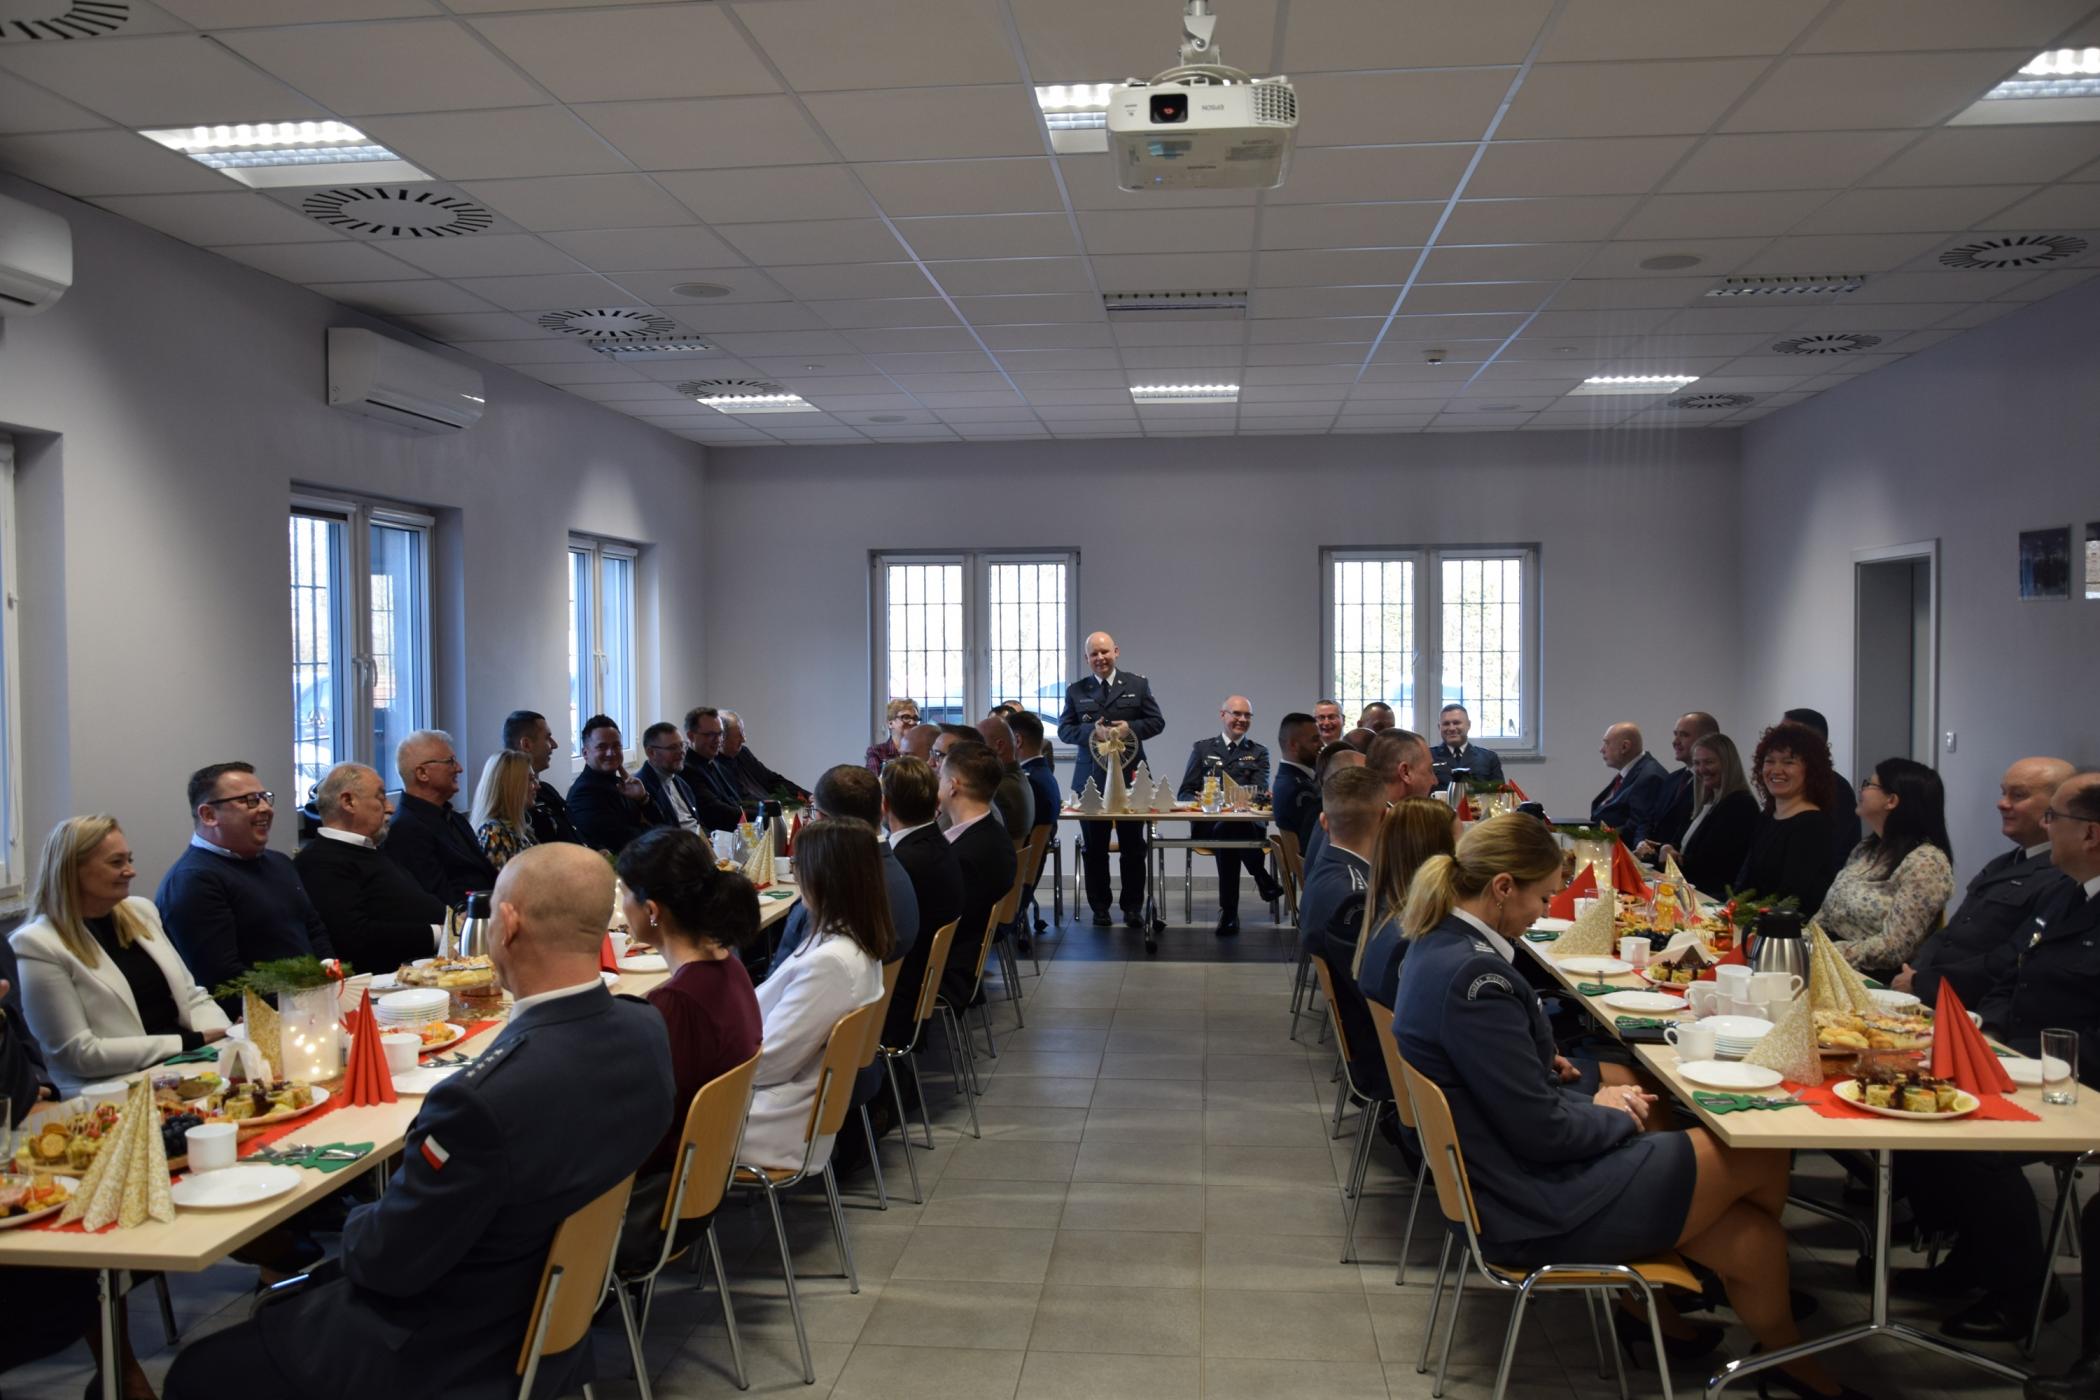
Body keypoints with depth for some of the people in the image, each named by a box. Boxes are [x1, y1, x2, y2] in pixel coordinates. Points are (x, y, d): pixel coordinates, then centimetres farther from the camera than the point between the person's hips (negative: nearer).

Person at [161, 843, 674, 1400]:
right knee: (290, 1300, 29)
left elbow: (387, 1260, -22)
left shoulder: (486, 1097, -37)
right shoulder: (646, 1030, -14)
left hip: (448, 1352, -8)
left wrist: (356, 1223, 0)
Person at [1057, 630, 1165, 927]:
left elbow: (1157, 722, 3)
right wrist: (1092, 731, -16)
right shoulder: (1076, 691, 7)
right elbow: (1064, 729, 2)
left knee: (1133, 846, 5)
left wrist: (1131, 728, -15)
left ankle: (1133, 907, 14)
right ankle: (1099, 907, 15)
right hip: (1091, 778, 1)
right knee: (1094, 847, 6)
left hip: (1130, 775, -1)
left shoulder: (1138, 685, 6)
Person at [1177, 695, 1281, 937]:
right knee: (1226, 832, -38)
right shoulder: (1202, 748, 21)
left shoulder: (1258, 753, 19)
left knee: (1227, 829, -38)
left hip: (1248, 823, 0)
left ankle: (1229, 913, -27)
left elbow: (1259, 791, 0)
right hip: (1207, 824, 0)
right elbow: (1184, 794, 13)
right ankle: (1263, 881, -23)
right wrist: (1201, 800, -13)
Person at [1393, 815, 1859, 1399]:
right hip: (1538, 1211, -9)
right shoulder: (1474, 975, -29)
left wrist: (1543, 1064, 2)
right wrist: (1614, 1114, -6)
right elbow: (1541, 1131, -24)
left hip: (1507, 1176, 9)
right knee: (1762, 1156, 6)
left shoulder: (1435, 948, 2)